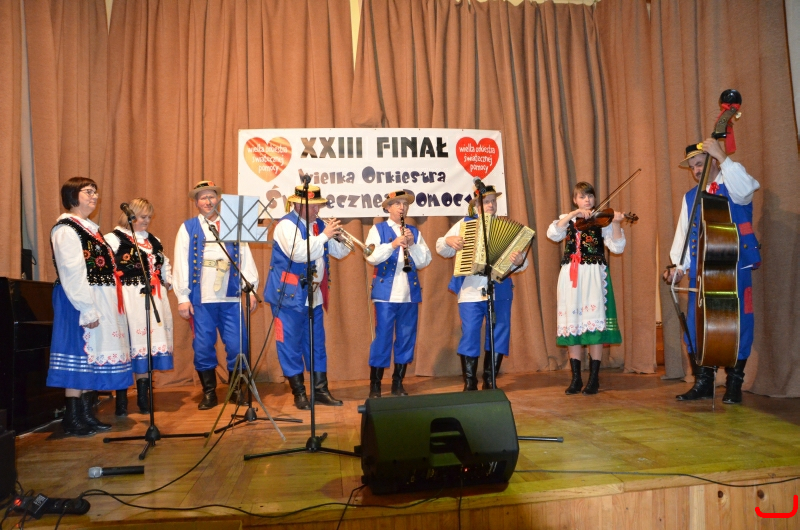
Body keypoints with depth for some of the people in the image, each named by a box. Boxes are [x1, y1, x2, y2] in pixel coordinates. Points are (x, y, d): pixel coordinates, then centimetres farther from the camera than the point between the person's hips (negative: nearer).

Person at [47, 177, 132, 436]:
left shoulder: (90, 228, 17)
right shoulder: (66, 230, -11)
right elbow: (72, 274, -18)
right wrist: (87, 310, -21)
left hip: (102, 302, 9)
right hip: (83, 302, -9)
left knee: (92, 357, 11)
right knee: (79, 357, -3)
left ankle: (87, 414, 18)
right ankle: (73, 419, 5)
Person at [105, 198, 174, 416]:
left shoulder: (153, 240, 20)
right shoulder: (113, 239, -2)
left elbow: (165, 264, 30)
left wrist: (168, 283, 17)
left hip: (152, 299, 6)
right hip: (128, 299, -6)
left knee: (147, 343, 7)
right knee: (127, 344, -7)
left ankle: (143, 397, 16)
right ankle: (121, 400, 2)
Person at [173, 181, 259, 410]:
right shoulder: (188, 228, 6)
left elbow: (245, 259, 7)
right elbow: (181, 263, 2)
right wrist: (182, 298, -4)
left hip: (231, 297, 1)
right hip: (201, 299, -1)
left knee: (237, 345, 1)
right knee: (203, 346, 4)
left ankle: (237, 389, 18)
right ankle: (209, 393, 17)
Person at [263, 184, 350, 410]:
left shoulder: (319, 224, 11)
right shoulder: (286, 225, -12)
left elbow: (339, 252, 11)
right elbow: (298, 253, -27)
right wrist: (324, 236, -23)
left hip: (314, 296, 7)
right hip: (290, 296, -7)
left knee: (317, 345, 11)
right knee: (291, 345, 0)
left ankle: (320, 390, 18)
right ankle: (299, 393, 10)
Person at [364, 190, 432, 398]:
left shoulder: (414, 232, 14)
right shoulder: (378, 229, 4)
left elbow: (425, 261, 6)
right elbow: (371, 256, -12)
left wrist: (413, 245, -9)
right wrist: (393, 244, -23)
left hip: (410, 293, 4)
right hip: (386, 292, -4)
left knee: (406, 339, 6)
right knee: (382, 338, -3)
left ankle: (398, 384, 17)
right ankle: (375, 386, 7)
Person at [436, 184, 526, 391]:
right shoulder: (464, 224, 7)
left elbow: (519, 257, 0)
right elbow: (441, 248, 12)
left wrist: (519, 261, -23)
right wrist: (449, 241, -10)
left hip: (499, 291, 2)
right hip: (471, 291, -1)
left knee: (499, 335, 5)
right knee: (470, 335, -3)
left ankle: (489, 382, 18)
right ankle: (469, 383, 9)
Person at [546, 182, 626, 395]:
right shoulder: (567, 220, 13)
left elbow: (617, 247, -7)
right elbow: (552, 234, -9)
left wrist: (616, 223, -20)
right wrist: (572, 215, -15)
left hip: (594, 275, -2)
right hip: (571, 276, 2)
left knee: (595, 324, -5)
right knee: (572, 324, 3)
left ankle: (594, 378, 5)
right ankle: (576, 378, 12)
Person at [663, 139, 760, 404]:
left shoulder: (733, 185, 1)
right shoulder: (690, 197, 15)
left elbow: (746, 188, -25)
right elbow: (683, 234, 8)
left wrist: (723, 157, -24)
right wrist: (679, 265, -4)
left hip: (735, 269, -4)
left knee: (736, 323, -1)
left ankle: (734, 384, 12)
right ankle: (703, 382, 14)